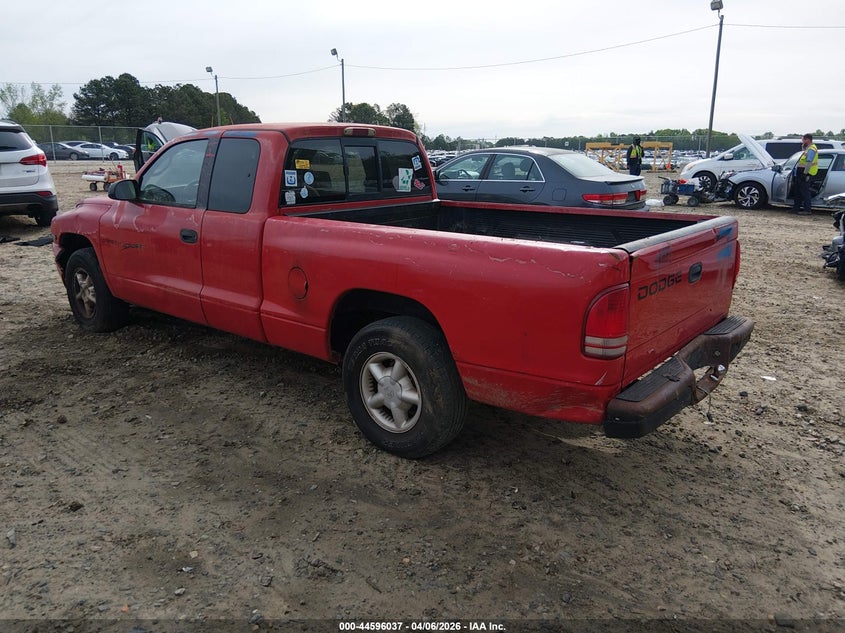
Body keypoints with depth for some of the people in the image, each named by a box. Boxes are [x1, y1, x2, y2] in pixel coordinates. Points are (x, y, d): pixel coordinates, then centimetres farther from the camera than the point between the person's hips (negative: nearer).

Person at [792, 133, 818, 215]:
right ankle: (796, 208, 23)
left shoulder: (811, 149, -15)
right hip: (801, 173, 11)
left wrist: (805, 173, -25)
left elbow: (809, 162, -23)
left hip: (806, 174, -11)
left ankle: (807, 210, -4)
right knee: (798, 191, 16)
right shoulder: (809, 148, 18)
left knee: (805, 191, -8)